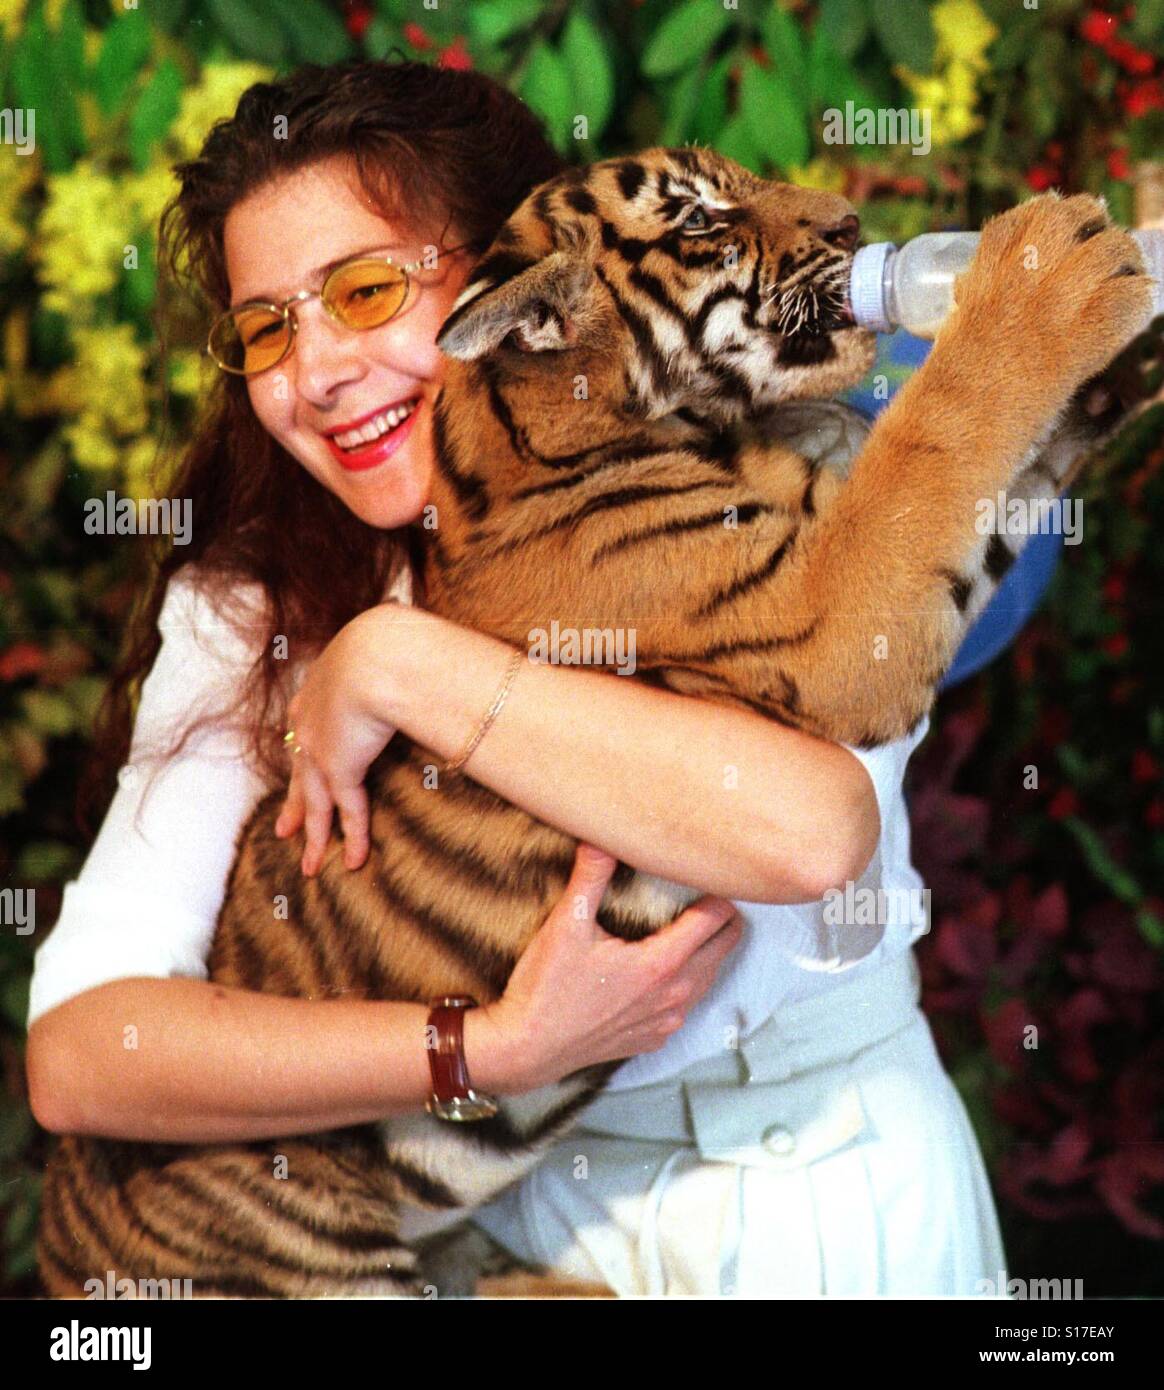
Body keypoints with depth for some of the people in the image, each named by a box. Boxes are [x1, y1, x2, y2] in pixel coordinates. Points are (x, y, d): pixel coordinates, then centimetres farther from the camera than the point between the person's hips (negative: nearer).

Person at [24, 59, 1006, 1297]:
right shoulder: (244, 621, -8)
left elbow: (808, 828, -36)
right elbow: (73, 1054, -18)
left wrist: (399, 669, -28)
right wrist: (496, 1050, -28)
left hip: (823, 1205, -1)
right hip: (498, 1209, 2)